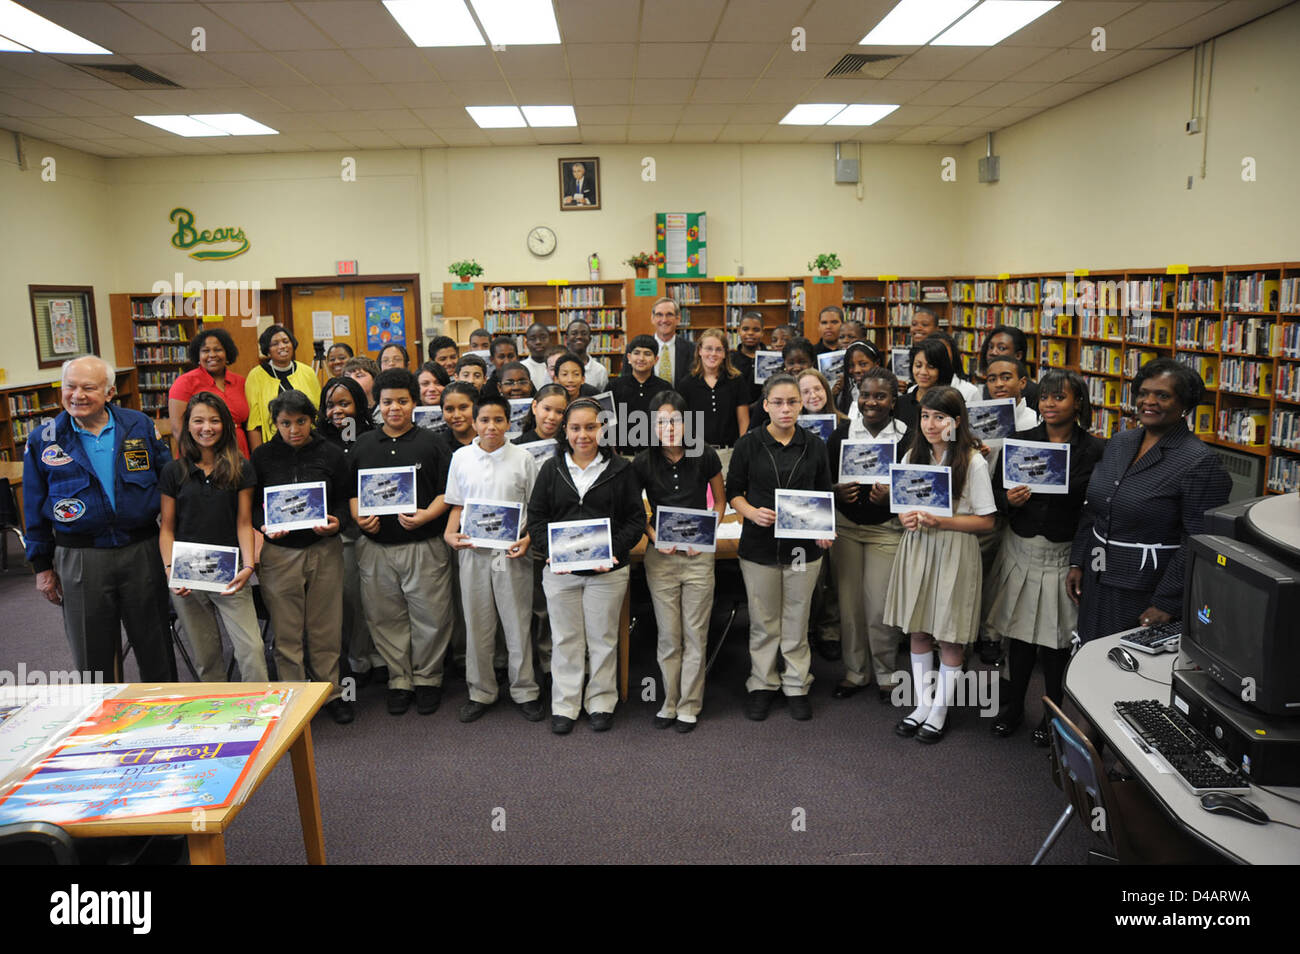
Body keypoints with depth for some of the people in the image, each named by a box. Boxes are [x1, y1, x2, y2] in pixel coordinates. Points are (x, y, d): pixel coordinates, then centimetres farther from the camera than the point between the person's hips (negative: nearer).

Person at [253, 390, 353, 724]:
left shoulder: (331, 454, 3)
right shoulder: (263, 456, 3)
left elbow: (344, 500, 8)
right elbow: (252, 505, 8)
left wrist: (336, 522, -12)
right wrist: (264, 526, -12)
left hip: (324, 549, 0)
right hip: (279, 551, 0)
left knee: (326, 629, 8)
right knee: (286, 632, 4)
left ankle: (331, 693, 23)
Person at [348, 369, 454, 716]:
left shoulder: (431, 443, 2)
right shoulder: (363, 445, 11)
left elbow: (447, 492, -1)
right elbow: (351, 490, 15)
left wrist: (427, 515, -17)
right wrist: (359, 516, -4)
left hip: (424, 547, -3)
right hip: (376, 547, 3)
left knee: (430, 617, 3)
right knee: (386, 619, 10)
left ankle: (427, 678, 23)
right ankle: (399, 681, 26)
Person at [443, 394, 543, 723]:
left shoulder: (522, 458, 0)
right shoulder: (461, 457, 5)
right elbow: (457, 505, 12)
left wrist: (528, 538, -12)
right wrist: (450, 534, -5)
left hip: (512, 551, -2)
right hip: (472, 549, 2)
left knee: (518, 622, 4)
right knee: (476, 624, 9)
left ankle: (525, 692, 19)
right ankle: (481, 693, 23)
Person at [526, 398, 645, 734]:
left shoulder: (620, 469, 0)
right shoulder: (551, 469, 4)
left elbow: (635, 518, 0)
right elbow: (536, 517, 5)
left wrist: (615, 551, -14)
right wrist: (550, 552, -12)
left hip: (607, 570, -1)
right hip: (560, 570, 1)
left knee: (603, 639, 10)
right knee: (565, 639, 11)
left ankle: (601, 702, 26)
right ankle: (564, 706, 23)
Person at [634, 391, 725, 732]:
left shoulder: (705, 456, -7)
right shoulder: (643, 463, -5)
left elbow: (720, 500, 7)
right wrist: (654, 537, -10)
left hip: (698, 555, -1)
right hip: (660, 555, 1)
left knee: (695, 635, 6)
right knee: (668, 636, 8)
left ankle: (690, 706, 20)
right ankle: (669, 703, 24)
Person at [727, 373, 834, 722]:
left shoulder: (814, 445, 3)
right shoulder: (748, 444, -2)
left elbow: (825, 494, 9)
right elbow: (733, 491, 3)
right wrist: (753, 512, -16)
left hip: (802, 545, 1)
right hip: (759, 545, -1)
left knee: (797, 621, 10)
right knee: (763, 622, 10)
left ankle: (796, 686, 26)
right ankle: (762, 684, 26)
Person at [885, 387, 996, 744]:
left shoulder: (973, 462, -10)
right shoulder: (912, 456, 6)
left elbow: (986, 522, -8)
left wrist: (940, 521, -20)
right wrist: (907, 518, -8)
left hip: (954, 552, -5)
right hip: (916, 548, 5)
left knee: (950, 637, 5)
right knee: (918, 630, 13)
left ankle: (939, 712, 21)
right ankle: (922, 704, 27)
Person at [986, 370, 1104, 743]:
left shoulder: (1093, 450, -6)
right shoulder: (1020, 440, 3)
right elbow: (997, 491, 4)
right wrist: (1010, 500, -17)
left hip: (1064, 554, -2)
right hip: (1021, 548, 2)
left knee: (1057, 637, 8)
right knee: (1018, 630, 11)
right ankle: (1015, 705, 29)